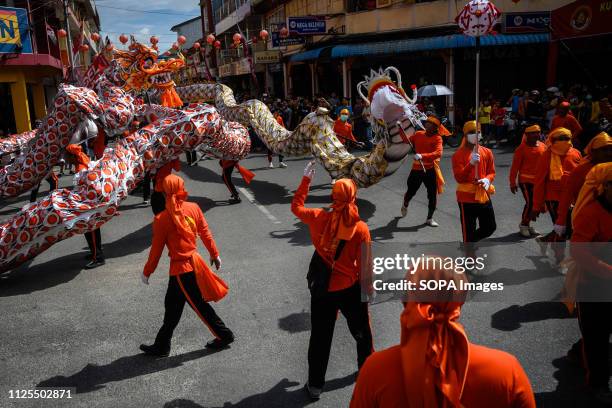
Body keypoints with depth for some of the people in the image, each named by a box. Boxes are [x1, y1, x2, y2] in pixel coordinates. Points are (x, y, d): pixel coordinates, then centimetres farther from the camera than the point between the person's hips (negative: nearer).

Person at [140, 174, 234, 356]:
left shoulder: (161, 219, -18)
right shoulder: (194, 208, -5)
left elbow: (156, 249, -11)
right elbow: (206, 233, 3)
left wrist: (147, 272, 3)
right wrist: (215, 254, 16)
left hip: (180, 268, -7)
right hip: (194, 261, 7)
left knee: (199, 305, 9)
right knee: (172, 305, 19)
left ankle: (224, 335, 22)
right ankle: (161, 346, 31)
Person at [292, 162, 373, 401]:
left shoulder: (319, 218, -14)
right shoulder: (361, 229, -18)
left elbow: (296, 206, 6)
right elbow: (364, 265, -11)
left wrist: (307, 178, 11)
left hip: (322, 289, 1)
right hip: (350, 289, -1)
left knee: (320, 338, 15)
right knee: (361, 332, 24)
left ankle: (315, 385, 27)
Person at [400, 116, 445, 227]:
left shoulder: (437, 138, -10)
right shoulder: (418, 134, 1)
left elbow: (438, 153, -25)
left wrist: (422, 156, -36)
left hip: (430, 170, -2)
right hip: (417, 169, 2)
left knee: (433, 195, 0)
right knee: (411, 191, 16)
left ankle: (430, 218, 17)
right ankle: (405, 206, 49)